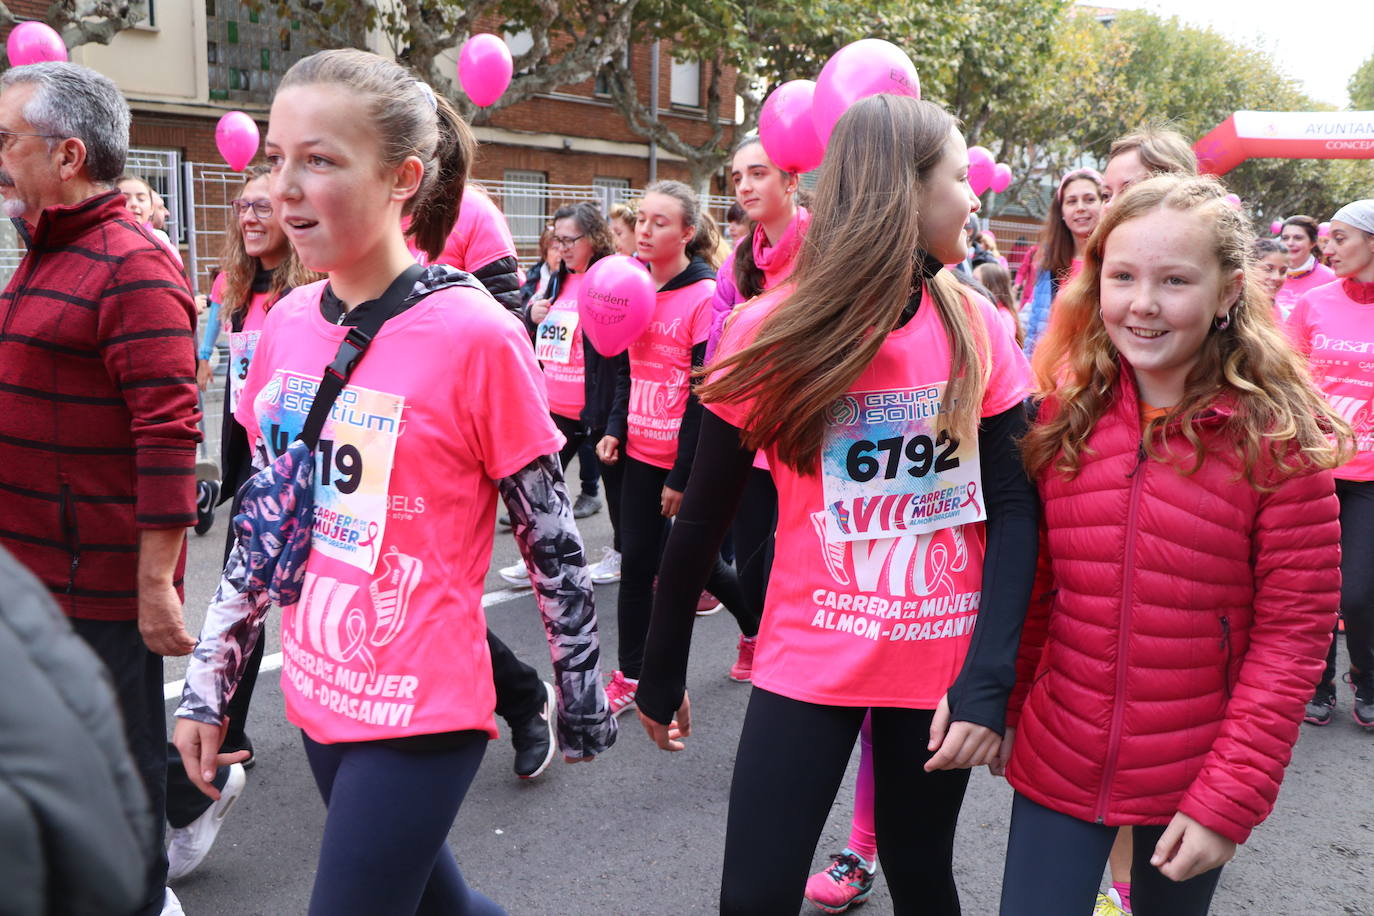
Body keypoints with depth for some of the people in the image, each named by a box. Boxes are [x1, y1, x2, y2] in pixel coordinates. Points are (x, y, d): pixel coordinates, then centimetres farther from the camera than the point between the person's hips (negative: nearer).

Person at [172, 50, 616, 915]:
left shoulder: (475, 335, -18)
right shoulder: (287, 323, 1)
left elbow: (552, 541, -11)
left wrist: (583, 699, -3)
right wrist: (208, 683, 11)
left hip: (423, 712, -6)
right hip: (318, 695, 6)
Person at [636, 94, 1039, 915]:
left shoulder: (977, 330, -2)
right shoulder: (774, 334, -10)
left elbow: (1014, 508, -4)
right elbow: (704, 521, -3)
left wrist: (988, 678, -15)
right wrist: (662, 676, 3)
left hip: (941, 666, 2)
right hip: (808, 664, -2)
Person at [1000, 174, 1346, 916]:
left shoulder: (1277, 433, -12)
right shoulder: (1062, 413, -4)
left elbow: (1293, 629, -11)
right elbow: (1031, 579, 4)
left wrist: (1230, 797, -14)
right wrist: (1005, 704, 5)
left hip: (1196, 776, -1)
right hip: (1056, 759, 1)